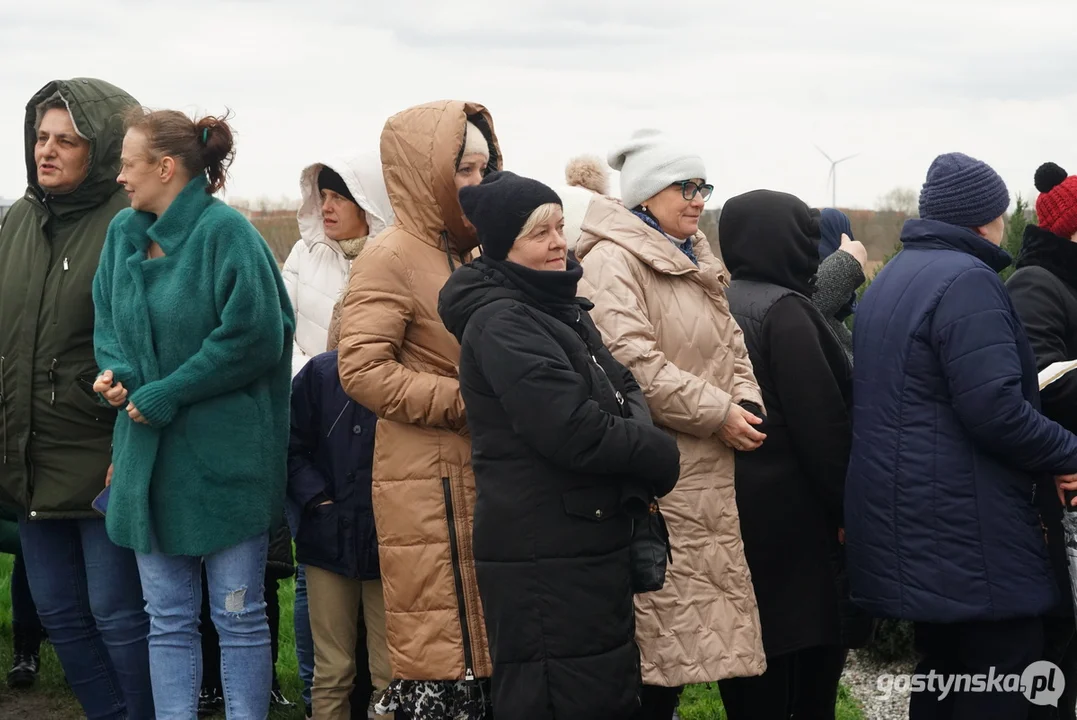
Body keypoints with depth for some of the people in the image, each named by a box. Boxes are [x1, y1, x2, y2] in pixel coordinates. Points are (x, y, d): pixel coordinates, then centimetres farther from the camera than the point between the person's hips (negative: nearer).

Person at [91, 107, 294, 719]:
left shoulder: (225, 231, -14)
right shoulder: (125, 232, 8)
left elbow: (254, 338, -18)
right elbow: (108, 318, 17)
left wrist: (164, 395, -15)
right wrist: (117, 371, -5)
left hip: (224, 456, -6)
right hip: (149, 453, 7)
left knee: (240, 616, 5)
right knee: (169, 620, 12)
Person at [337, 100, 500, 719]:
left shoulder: (471, 255, 16)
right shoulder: (391, 257, -9)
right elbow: (362, 371, -18)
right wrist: (466, 401, -18)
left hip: (484, 473, 8)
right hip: (428, 483, -8)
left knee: (487, 640, 12)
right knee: (441, 650, -4)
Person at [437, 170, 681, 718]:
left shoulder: (561, 309, 15)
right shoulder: (500, 324, -16)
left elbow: (623, 391, 13)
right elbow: (573, 430, -23)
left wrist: (639, 434, -10)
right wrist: (660, 456, -10)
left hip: (592, 545, 10)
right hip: (542, 560, -10)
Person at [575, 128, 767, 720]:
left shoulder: (695, 261, 20)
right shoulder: (612, 262, -11)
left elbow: (730, 344, 23)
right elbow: (632, 361, -21)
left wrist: (746, 402, 2)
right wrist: (716, 414, -16)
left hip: (706, 470, 9)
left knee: (697, 608, 11)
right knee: (662, 614, -6)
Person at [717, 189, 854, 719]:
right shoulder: (784, 311, -13)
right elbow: (822, 422, -16)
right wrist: (849, 507, -8)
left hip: (729, 509, 8)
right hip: (788, 514, -8)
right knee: (806, 665, 1)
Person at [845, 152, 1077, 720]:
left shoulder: (891, 278, 17)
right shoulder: (967, 281, -15)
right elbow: (996, 408, -23)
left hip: (911, 525, 10)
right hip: (969, 534, -10)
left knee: (942, 671, 17)